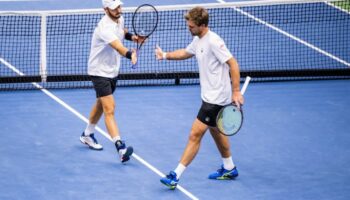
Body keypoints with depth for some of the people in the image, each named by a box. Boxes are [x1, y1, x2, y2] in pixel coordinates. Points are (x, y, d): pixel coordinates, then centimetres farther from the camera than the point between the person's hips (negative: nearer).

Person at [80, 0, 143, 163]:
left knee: (101, 105, 24)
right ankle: (120, 147, -29)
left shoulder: (119, 19, -1)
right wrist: (130, 54, -65)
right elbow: (118, 47, -46)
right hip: (100, 72, -9)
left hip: (112, 71, 10)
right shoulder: (105, 27, -30)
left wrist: (132, 36, 3)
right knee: (109, 109, -19)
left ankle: (87, 135, 44)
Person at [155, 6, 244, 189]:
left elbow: (233, 64, -23)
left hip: (216, 98, -11)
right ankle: (229, 169, 41)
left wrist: (236, 92, -25)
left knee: (195, 134, -11)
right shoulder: (198, 40, 7)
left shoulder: (213, 42, -22)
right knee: (215, 131, 24)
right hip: (209, 96, 11)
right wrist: (165, 55, 18)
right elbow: (186, 53, 28)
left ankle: (175, 176, -10)